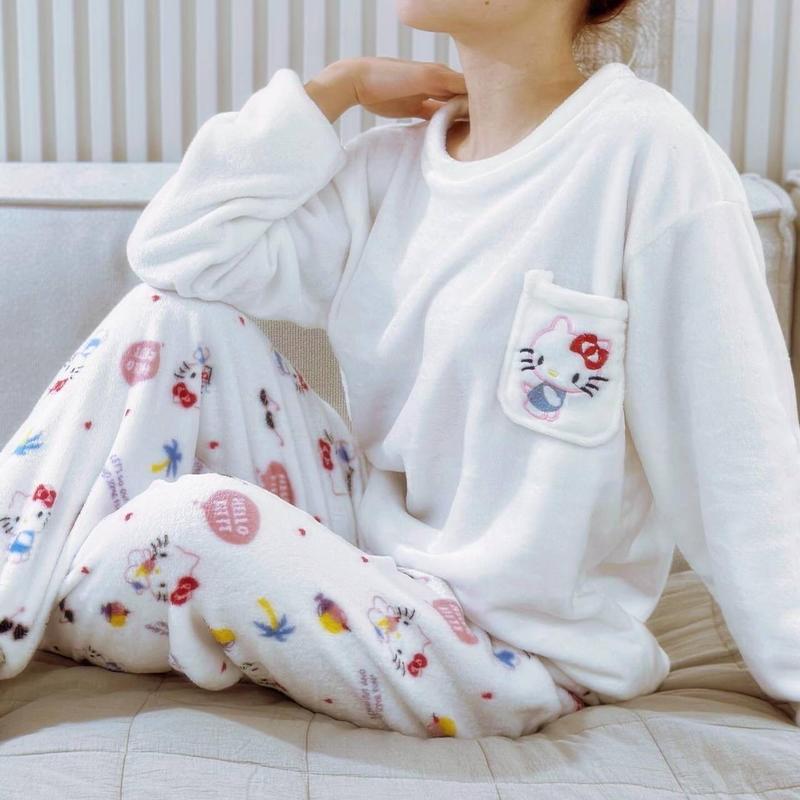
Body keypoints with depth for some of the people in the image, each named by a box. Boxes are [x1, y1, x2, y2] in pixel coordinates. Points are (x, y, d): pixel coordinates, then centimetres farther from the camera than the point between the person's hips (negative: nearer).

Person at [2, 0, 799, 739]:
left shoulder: (648, 151, -19)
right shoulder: (399, 160, 2)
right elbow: (174, 249, -3)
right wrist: (337, 85, -4)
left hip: (507, 643, -6)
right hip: (371, 536, 6)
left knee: (191, 521, -27)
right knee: (172, 311, -6)